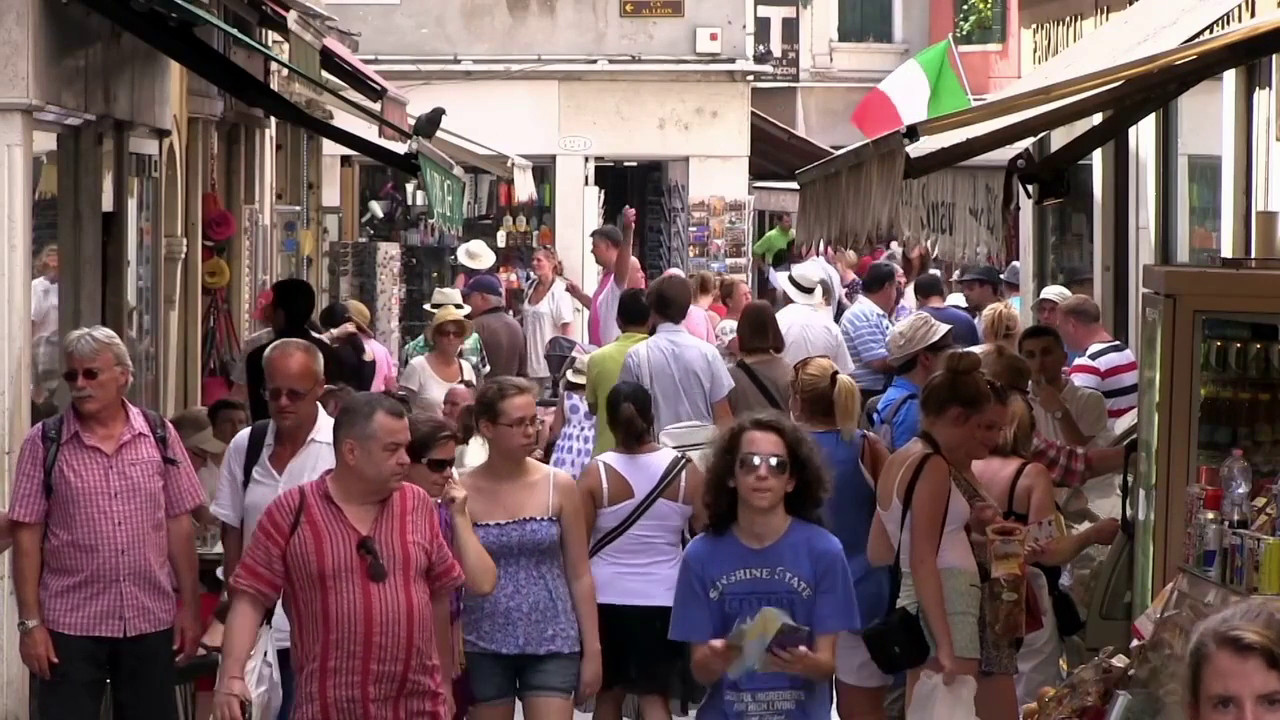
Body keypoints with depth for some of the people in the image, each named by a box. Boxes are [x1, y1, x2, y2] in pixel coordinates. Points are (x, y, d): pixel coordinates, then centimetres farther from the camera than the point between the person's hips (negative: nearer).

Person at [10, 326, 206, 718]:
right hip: (70, 624, -2)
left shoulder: (159, 435, 3)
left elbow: (179, 524, 6)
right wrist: (30, 622, -7)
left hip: (151, 620, 2)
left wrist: (189, 606, 4)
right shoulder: (44, 442, -2)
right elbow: (27, 535, -3)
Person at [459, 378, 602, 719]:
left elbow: (579, 575, 3)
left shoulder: (559, 487, -1)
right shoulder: (462, 491, -4)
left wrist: (592, 649, 1)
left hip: (551, 643, 0)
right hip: (485, 647, 0)